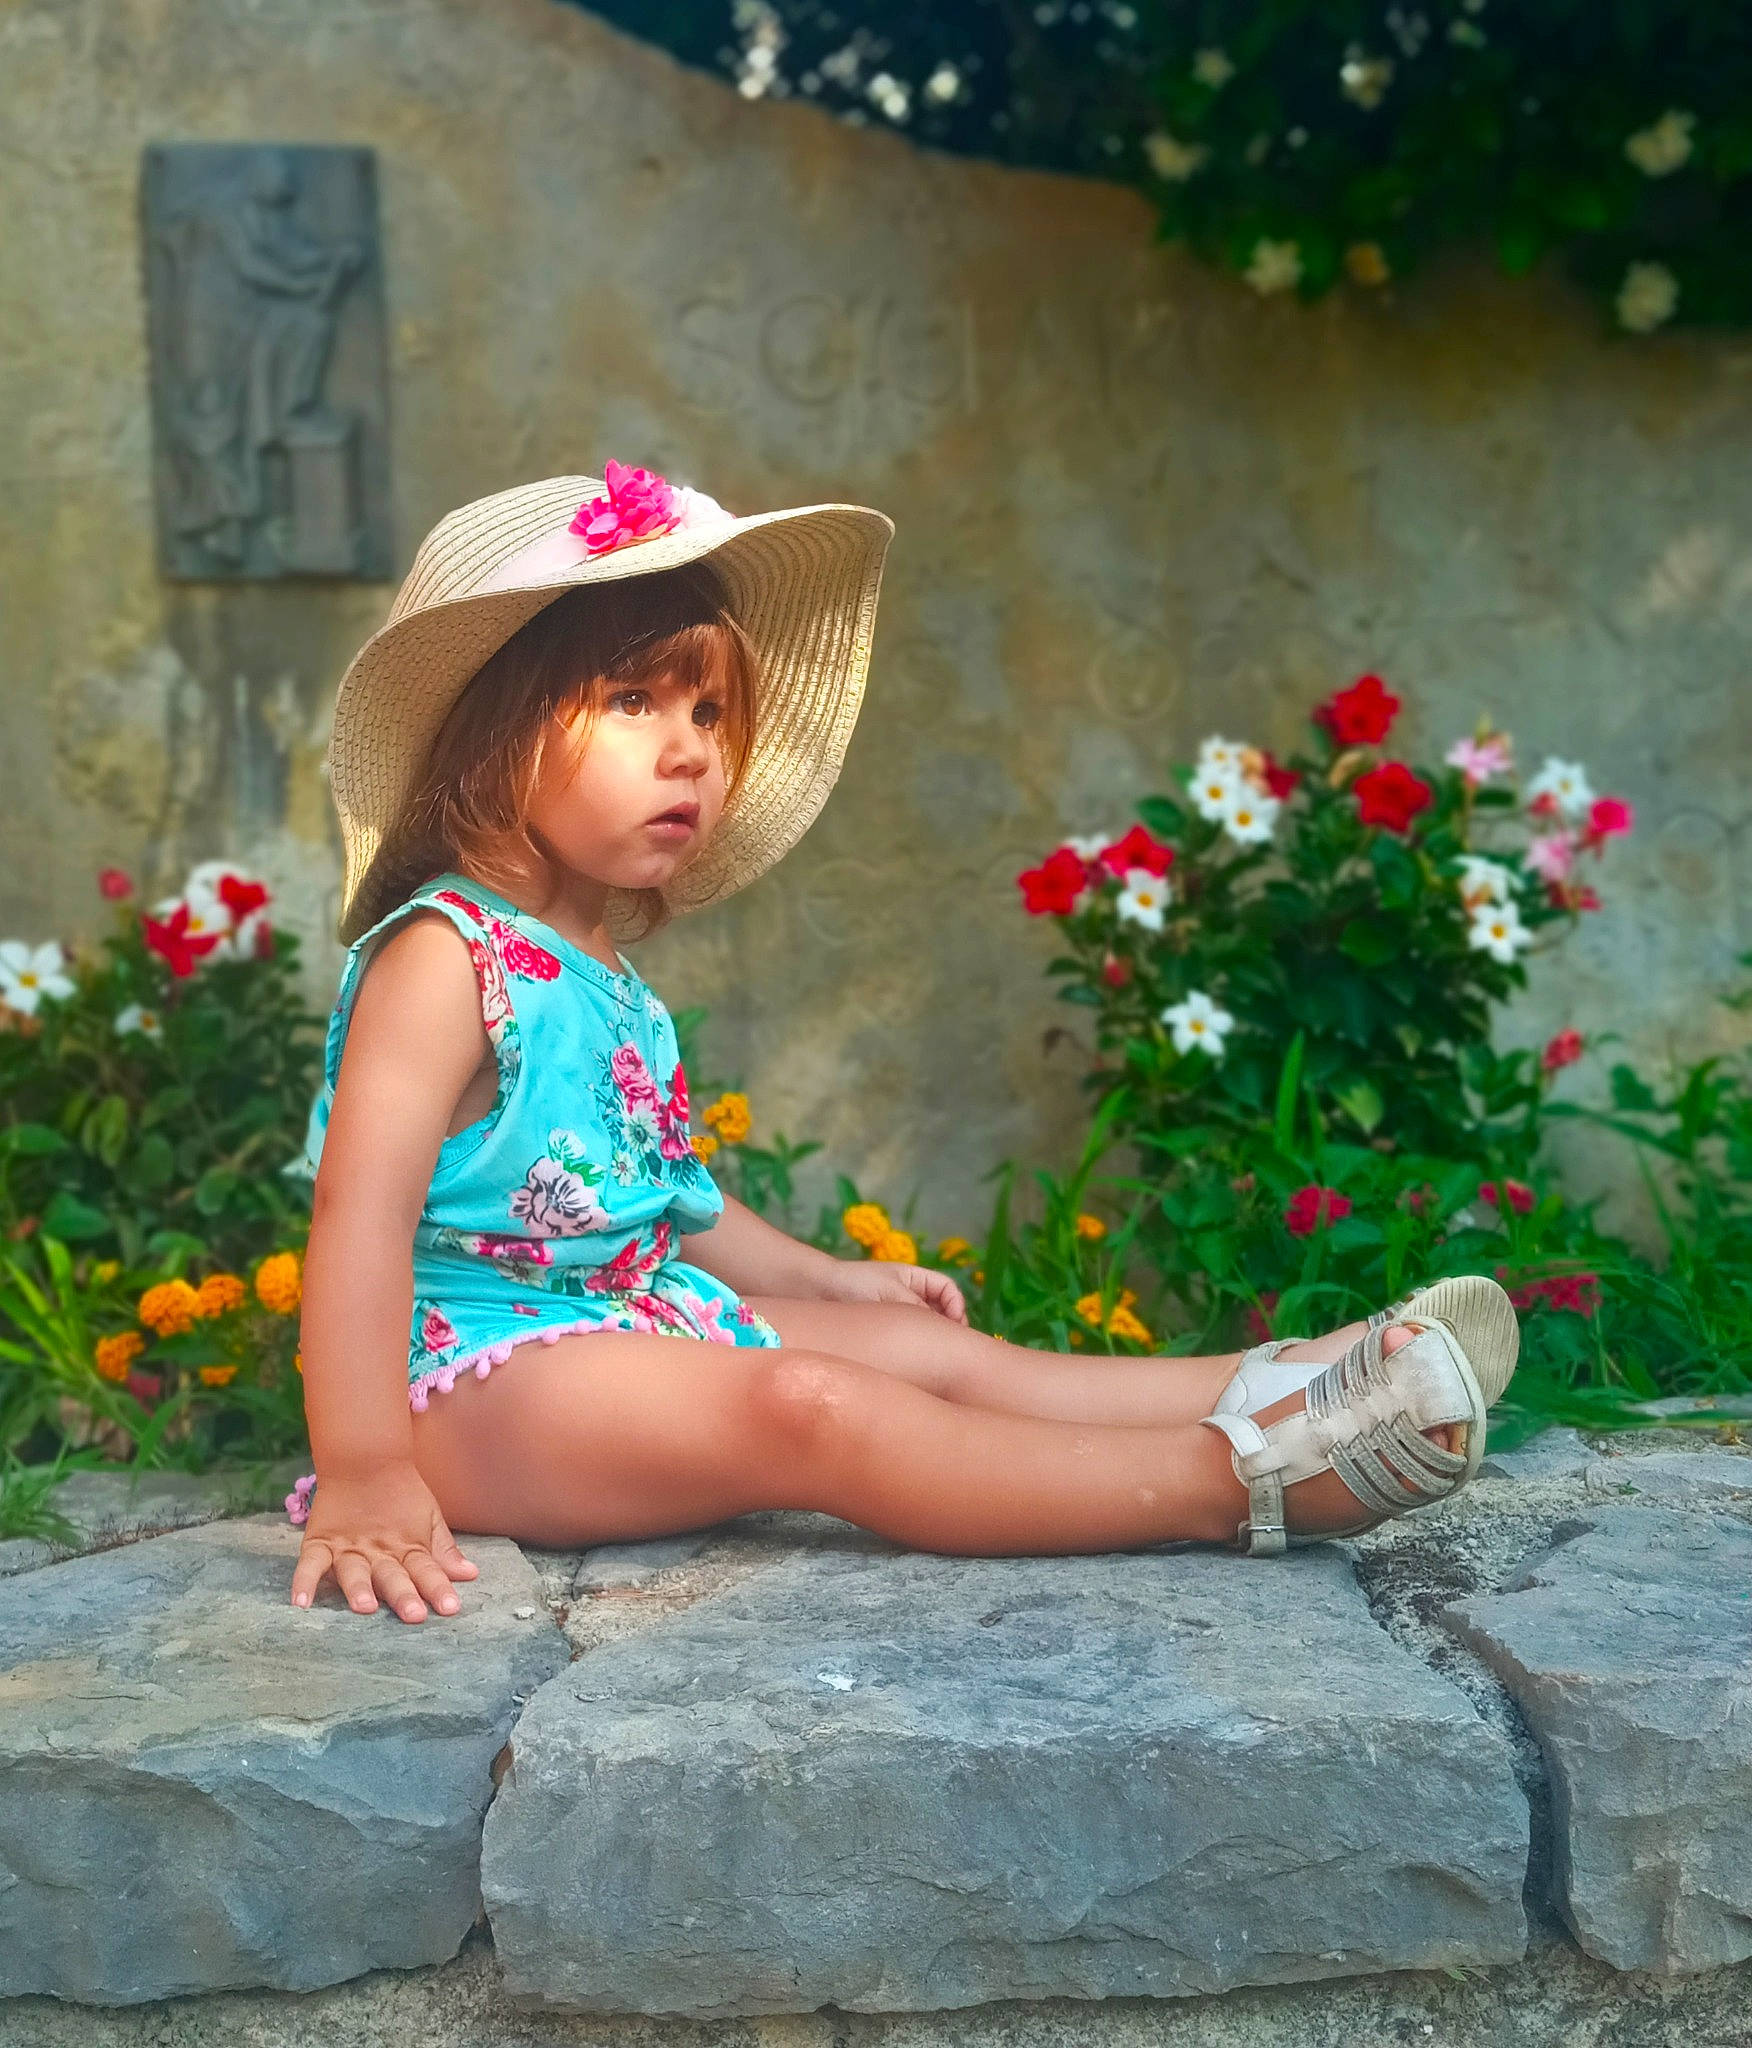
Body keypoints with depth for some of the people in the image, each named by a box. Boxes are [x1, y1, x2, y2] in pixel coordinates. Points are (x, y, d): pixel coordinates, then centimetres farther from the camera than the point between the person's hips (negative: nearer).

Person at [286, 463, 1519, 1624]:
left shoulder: (599, 979, 15)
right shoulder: (442, 955, -16)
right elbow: (361, 1220, -24)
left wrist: (827, 1278, 26)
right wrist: (361, 1484, -29)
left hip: (630, 1318, 10)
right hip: (476, 1369, -10)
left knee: (923, 1347, 0)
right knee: (812, 1405, -26)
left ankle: (1271, 1388, -3)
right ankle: (1249, 1484, -32)